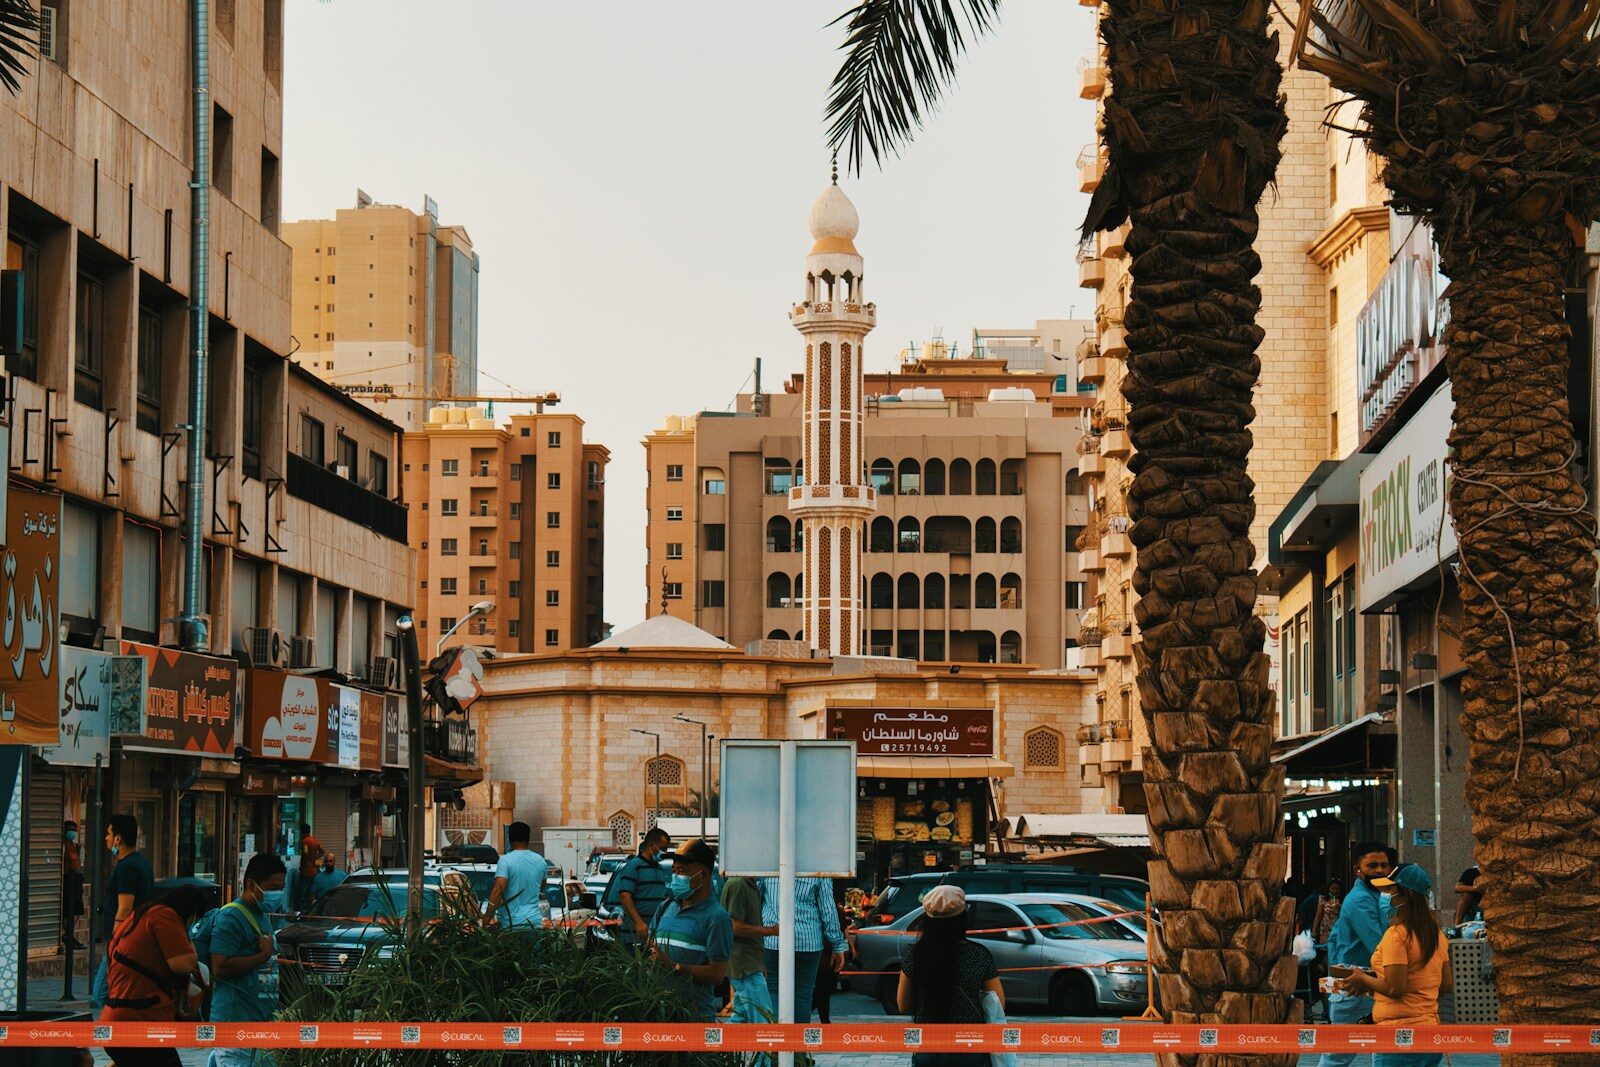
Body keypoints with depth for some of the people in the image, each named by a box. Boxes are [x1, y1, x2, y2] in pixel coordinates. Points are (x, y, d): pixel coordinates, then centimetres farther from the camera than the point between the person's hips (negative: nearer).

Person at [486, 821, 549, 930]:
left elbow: (498, 889, -18)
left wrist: (488, 916, -17)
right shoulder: (540, 861, 9)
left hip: (511, 923, -4)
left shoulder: (505, 860, -8)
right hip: (534, 920, 4)